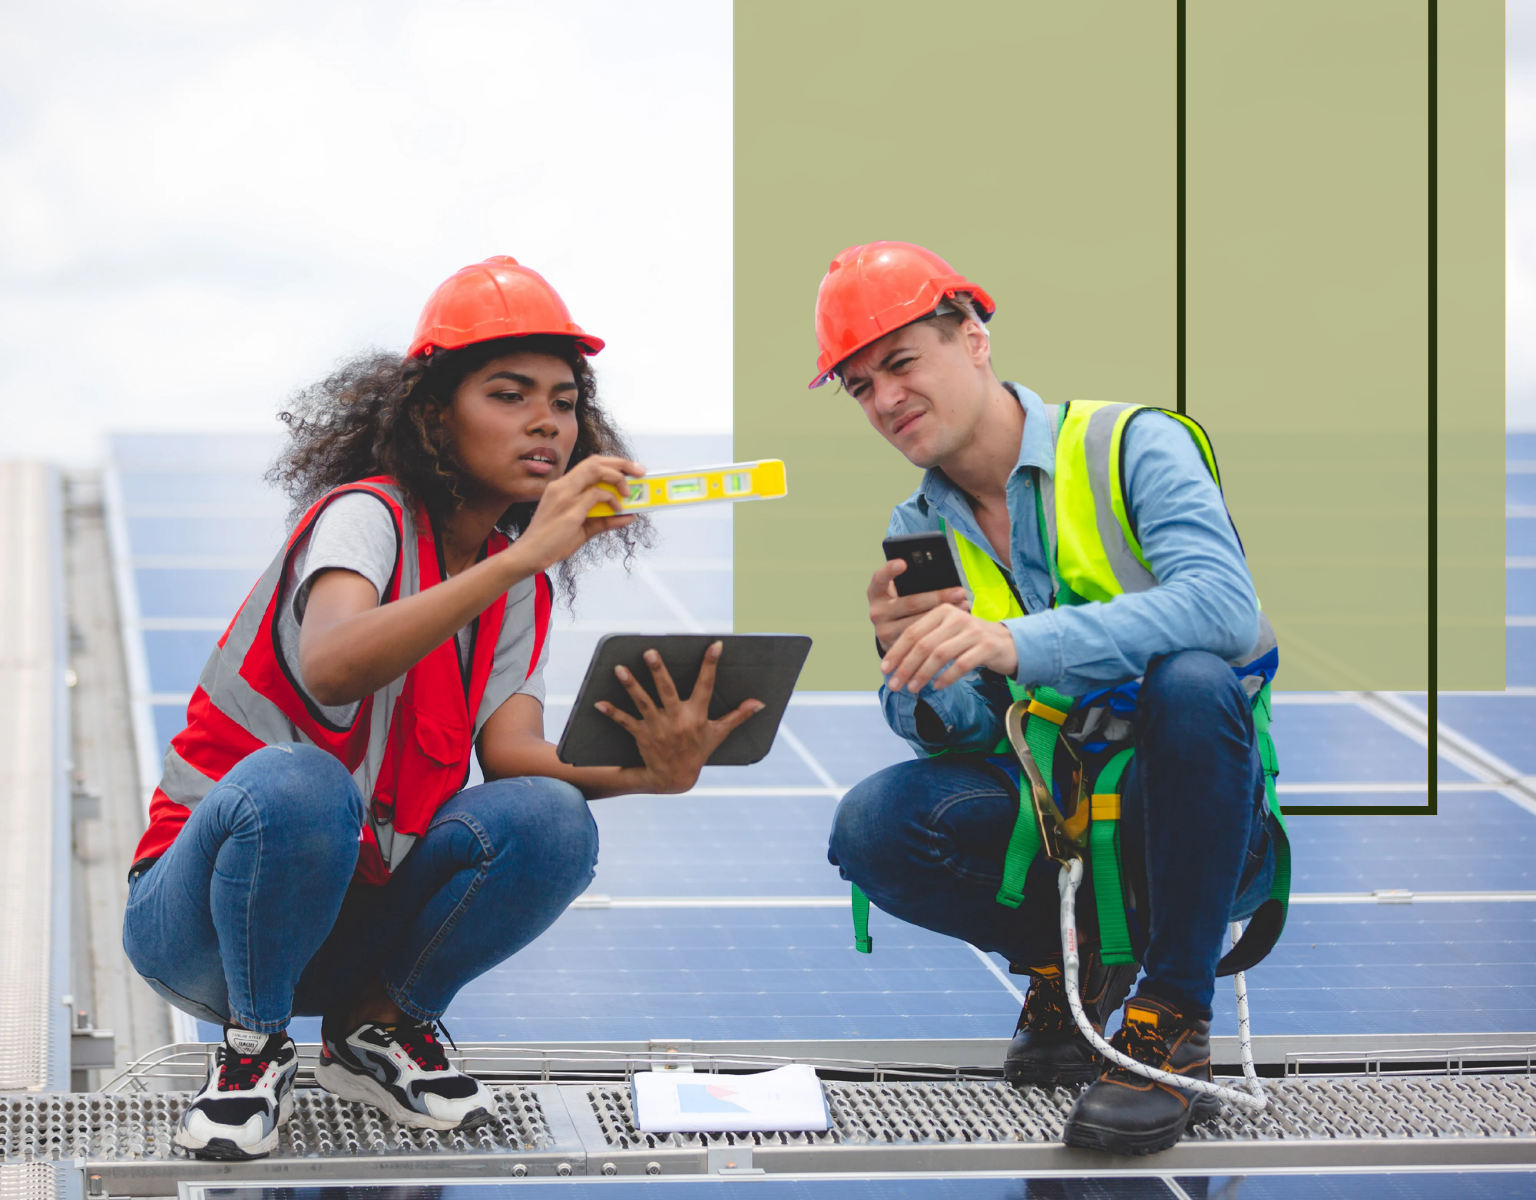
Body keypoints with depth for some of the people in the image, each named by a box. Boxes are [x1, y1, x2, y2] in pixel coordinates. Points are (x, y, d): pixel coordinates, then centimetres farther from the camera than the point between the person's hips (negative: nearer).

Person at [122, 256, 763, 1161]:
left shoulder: (523, 589, 6)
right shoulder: (369, 514, -15)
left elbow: (511, 751, -12)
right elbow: (330, 668, -38)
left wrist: (644, 771, -32)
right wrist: (524, 555, -44)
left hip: (359, 914, 5)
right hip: (201, 906, -5)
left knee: (551, 820, -21)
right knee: (297, 782, -38)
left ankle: (376, 1026, 2)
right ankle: (254, 1048, -12)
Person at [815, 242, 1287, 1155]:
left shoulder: (1132, 447, -8)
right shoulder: (918, 533, 7)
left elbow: (1225, 604, -27)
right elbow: (956, 737, 2)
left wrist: (1017, 642, -39)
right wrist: (913, 666, -21)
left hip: (1200, 827, -4)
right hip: (1054, 832, 4)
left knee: (1190, 677, -36)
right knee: (875, 827, -22)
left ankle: (1174, 1028, -23)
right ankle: (1069, 964, 6)